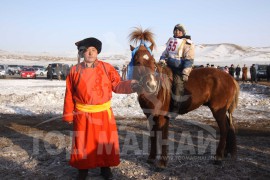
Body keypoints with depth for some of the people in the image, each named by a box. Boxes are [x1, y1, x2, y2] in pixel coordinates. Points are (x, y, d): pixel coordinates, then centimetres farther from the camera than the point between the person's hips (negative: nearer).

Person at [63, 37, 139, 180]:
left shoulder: (106, 68, -3)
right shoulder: (75, 70, -2)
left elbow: (117, 86, -5)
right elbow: (69, 94, 2)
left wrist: (130, 85, -25)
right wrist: (68, 114, 3)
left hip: (103, 113, 0)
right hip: (82, 114, 0)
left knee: (105, 141, 10)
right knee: (83, 142, 11)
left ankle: (105, 168, 31)